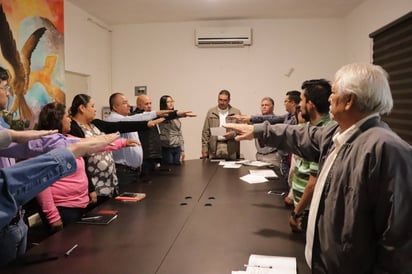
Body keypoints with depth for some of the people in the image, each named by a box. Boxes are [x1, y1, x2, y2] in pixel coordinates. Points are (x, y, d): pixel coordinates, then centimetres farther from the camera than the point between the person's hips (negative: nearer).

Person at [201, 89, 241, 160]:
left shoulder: (236, 112, 6)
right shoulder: (211, 112, 11)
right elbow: (206, 131, 10)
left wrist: (232, 134, -14)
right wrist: (204, 147, 3)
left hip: (231, 150, -1)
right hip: (214, 150, 1)